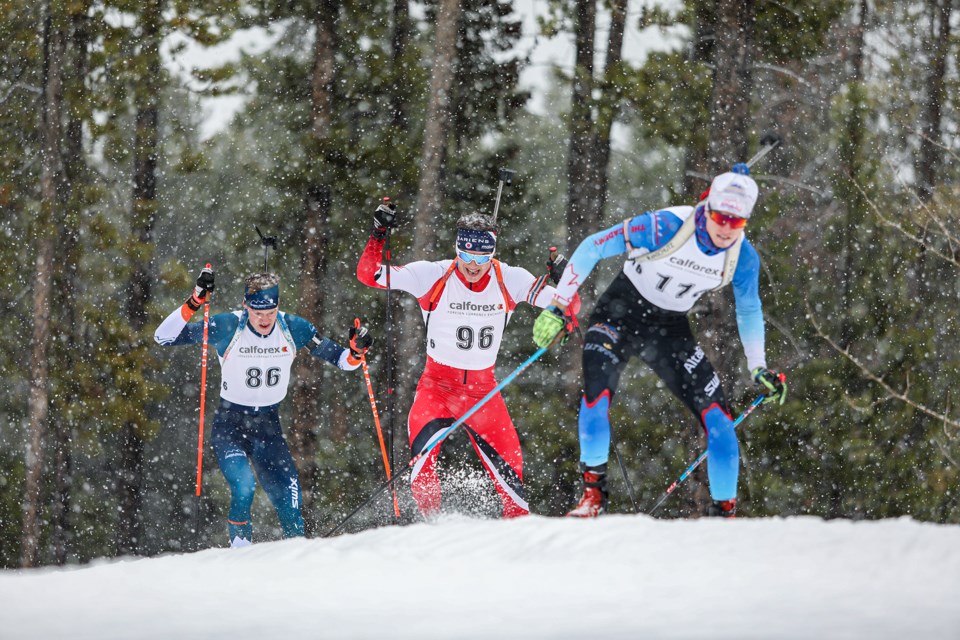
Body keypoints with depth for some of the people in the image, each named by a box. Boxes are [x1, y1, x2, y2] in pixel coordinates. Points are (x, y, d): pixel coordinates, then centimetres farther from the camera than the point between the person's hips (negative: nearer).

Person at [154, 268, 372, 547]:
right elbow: (164, 337, -19)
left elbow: (341, 360, 2)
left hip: (269, 427, 3)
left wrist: (356, 351, -21)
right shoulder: (226, 327, -16)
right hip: (230, 426, -3)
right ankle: (240, 547, -6)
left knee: (288, 499, -10)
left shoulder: (293, 328, -8)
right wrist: (195, 301, -32)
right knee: (243, 486, -26)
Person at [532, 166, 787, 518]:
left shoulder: (743, 258, -13)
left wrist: (759, 369, 4)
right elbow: (592, 248, -19)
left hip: (670, 330, 4)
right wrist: (557, 306, -18)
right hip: (621, 313, -4)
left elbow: (749, 311, 9)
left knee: (717, 417, -9)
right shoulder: (666, 227, -27)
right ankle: (593, 492, -14)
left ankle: (725, 510, 5)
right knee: (597, 392, -29)